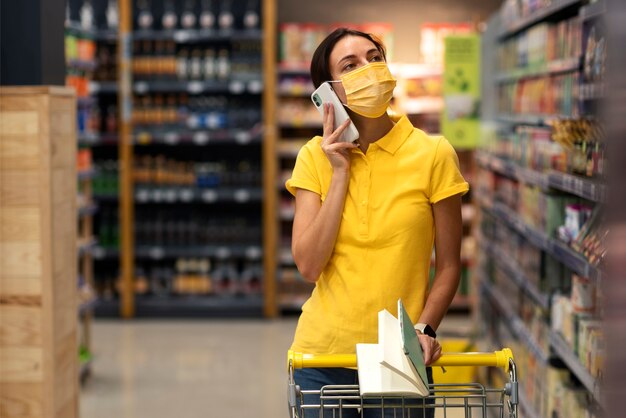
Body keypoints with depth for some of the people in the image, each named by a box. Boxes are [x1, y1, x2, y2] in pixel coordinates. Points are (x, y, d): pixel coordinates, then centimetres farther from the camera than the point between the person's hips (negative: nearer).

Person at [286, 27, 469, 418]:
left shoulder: (433, 154, -5)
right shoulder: (316, 157, 0)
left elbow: (448, 266, -1)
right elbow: (309, 266, -9)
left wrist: (424, 328, -15)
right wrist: (340, 173, -11)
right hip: (323, 355, 1)